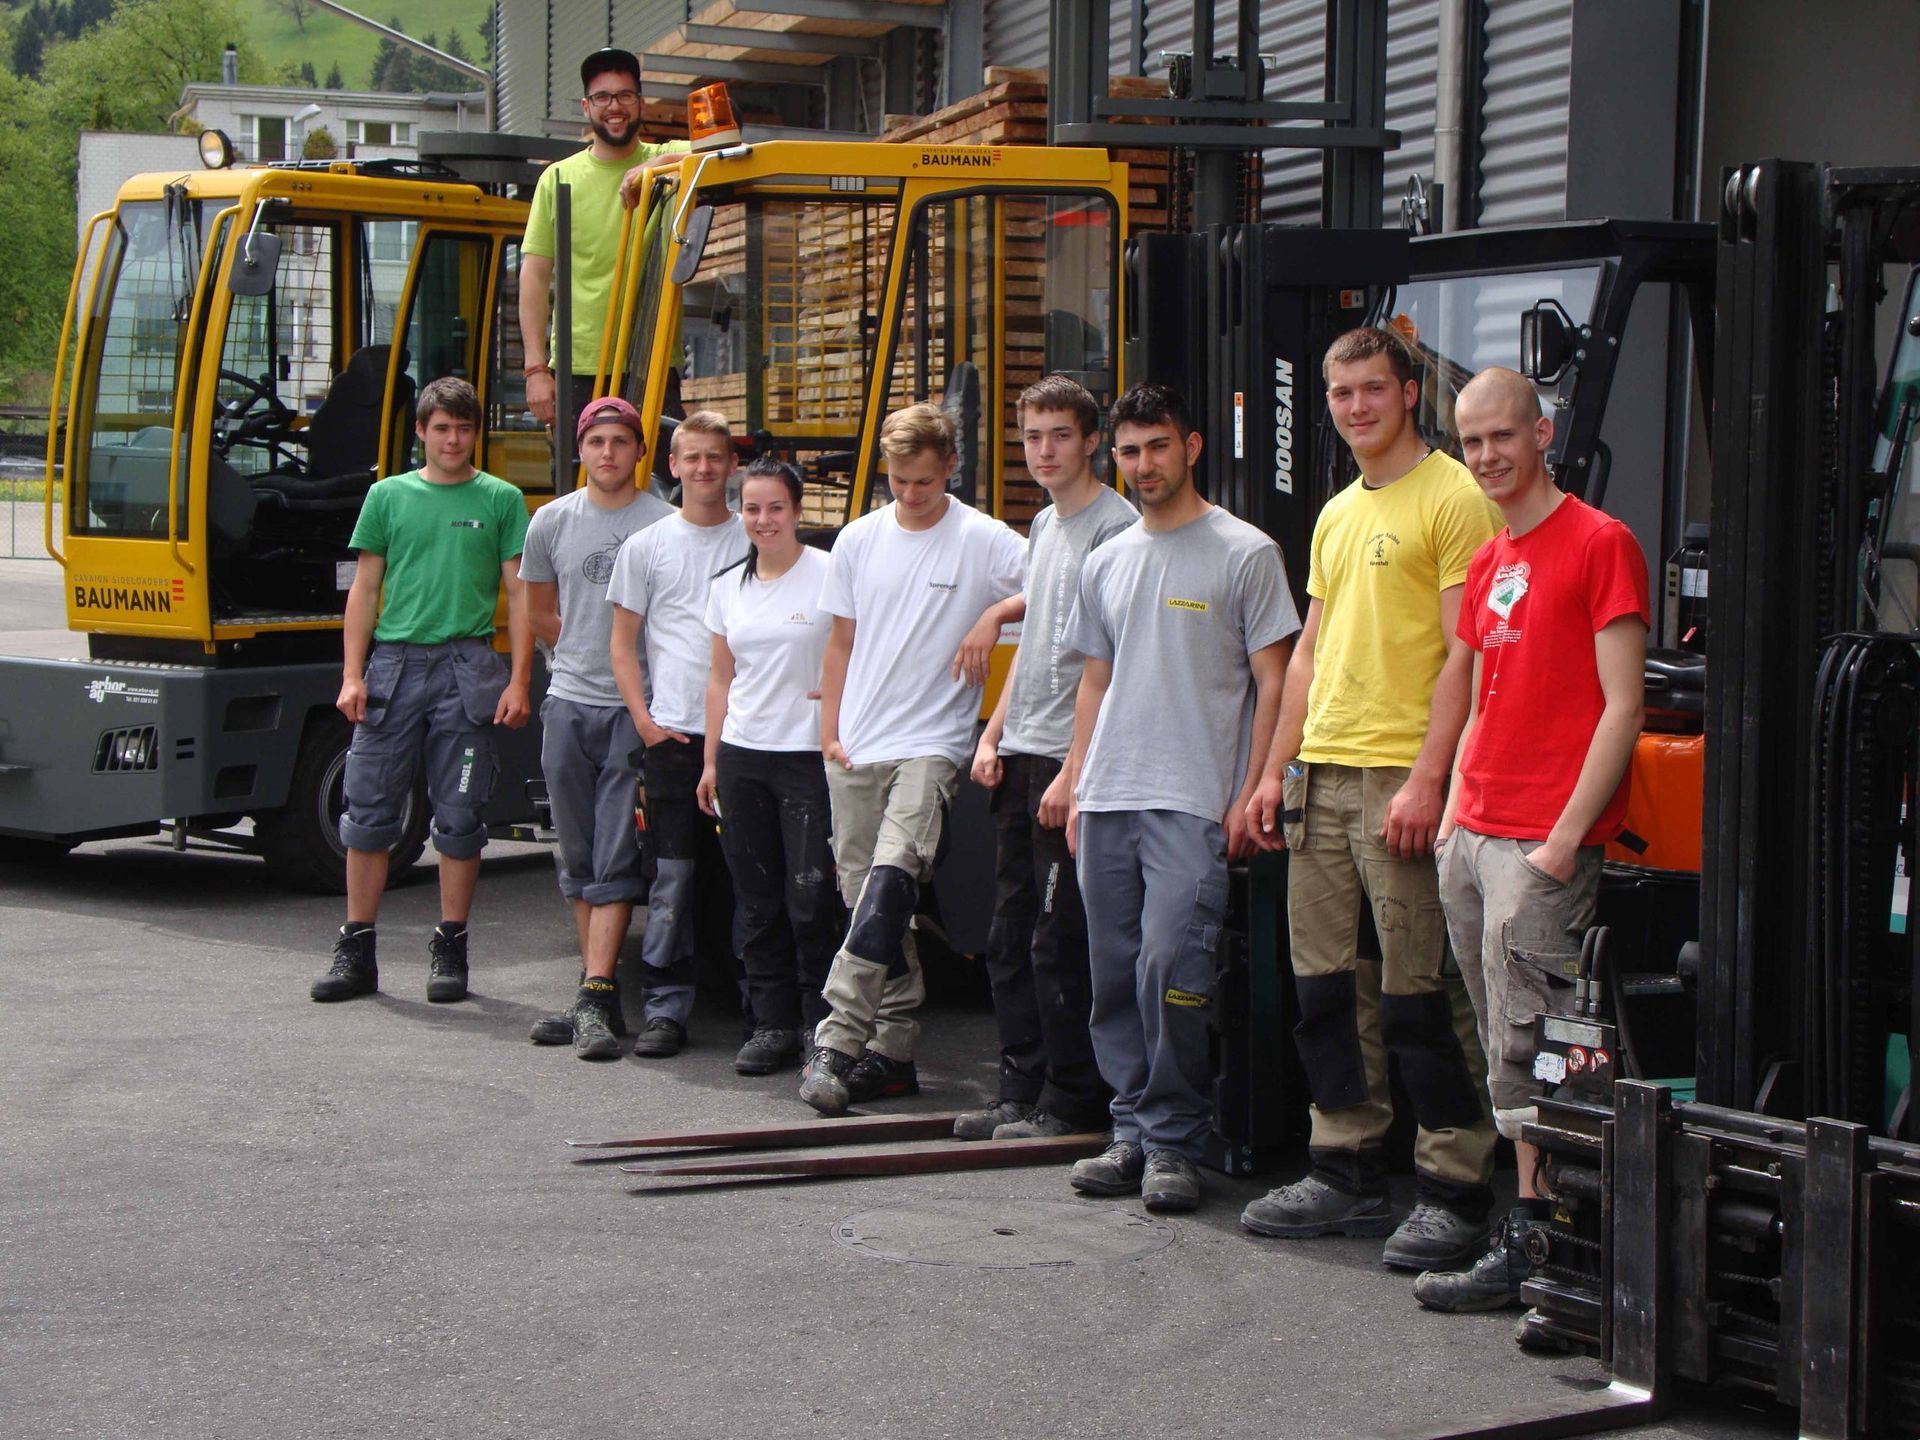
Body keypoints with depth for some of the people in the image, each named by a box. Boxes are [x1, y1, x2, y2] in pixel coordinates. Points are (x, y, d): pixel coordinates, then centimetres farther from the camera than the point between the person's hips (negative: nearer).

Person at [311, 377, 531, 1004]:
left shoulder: (500, 500, 7)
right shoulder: (388, 496, 11)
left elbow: (520, 595, 4)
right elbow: (365, 589, 11)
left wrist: (518, 681, -4)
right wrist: (352, 675, 2)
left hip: (465, 668, -1)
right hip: (393, 662, 2)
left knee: (460, 817, 2)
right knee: (369, 809, 1)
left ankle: (449, 951, 11)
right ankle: (357, 950, 9)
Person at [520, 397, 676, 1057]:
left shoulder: (665, 524, -6)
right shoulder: (552, 521, 7)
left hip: (637, 710, -4)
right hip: (568, 705, 4)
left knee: (615, 861, -8)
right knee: (579, 860, 9)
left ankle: (596, 1000, -11)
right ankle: (598, 994, 16)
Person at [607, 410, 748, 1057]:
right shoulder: (646, 547, 9)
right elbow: (624, 645, 10)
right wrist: (645, 720, -2)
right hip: (672, 735, 0)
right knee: (673, 877, -3)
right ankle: (666, 1010, 0)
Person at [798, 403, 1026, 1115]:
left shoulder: (985, 542, -3)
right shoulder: (858, 540, 11)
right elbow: (841, 642, 16)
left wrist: (994, 617, -13)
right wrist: (829, 732, 10)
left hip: (931, 743, -5)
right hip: (856, 750, 5)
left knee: (889, 882, -22)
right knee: (871, 902, 7)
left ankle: (837, 1042, -24)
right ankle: (892, 1050, 15)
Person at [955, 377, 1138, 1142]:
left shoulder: (1115, 526, -10)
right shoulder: (1043, 526, 17)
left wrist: (1074, 770, -18)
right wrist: (993, 734, 15)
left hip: (1072, 760, -9)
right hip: (1021, 759, 9)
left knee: (1059, 941, -5)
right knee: (1009, 938, 11)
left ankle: (1072, 1100, 3)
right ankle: (1022, 1091, 19)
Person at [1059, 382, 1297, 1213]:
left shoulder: (1244, 554, -2)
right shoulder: (1107, 564, 17)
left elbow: (1271, 683, -3)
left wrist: (1250, 794, -10)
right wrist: (1077, 786, 15)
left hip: (1194, 802, -6)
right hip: (1108, 801, 6)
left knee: (1170, 965, -15)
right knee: (1114, 974, 7)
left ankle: (1173, 1143, -3)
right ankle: (1134, 1133, 16)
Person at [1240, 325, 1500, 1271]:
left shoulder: (1452, 497, -6)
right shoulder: (1336, 515, 19)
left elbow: (1464, 652, -12)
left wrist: (1428, 777, -19)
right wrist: (1277, 768, 16)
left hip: (1401, 777, -8)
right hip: (1321, 774, 8)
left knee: (1416, 992, -6)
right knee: (1327, 985, 10)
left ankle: (1456, 1191, 1)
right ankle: (1348, 1175, 19)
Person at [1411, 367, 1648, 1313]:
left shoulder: (1600, 544, -7)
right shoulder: (1488, 565, 17)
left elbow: (1622, 707, -11)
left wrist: (1567, 835, -15)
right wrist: (1453, 813, 13)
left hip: (1545, 845, -8)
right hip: (1471, 837, 8)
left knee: (1525, 1054, -7)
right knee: (1508, 1054, 9)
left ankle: (1527, 1248, -2)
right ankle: (1533, 1225, 14)